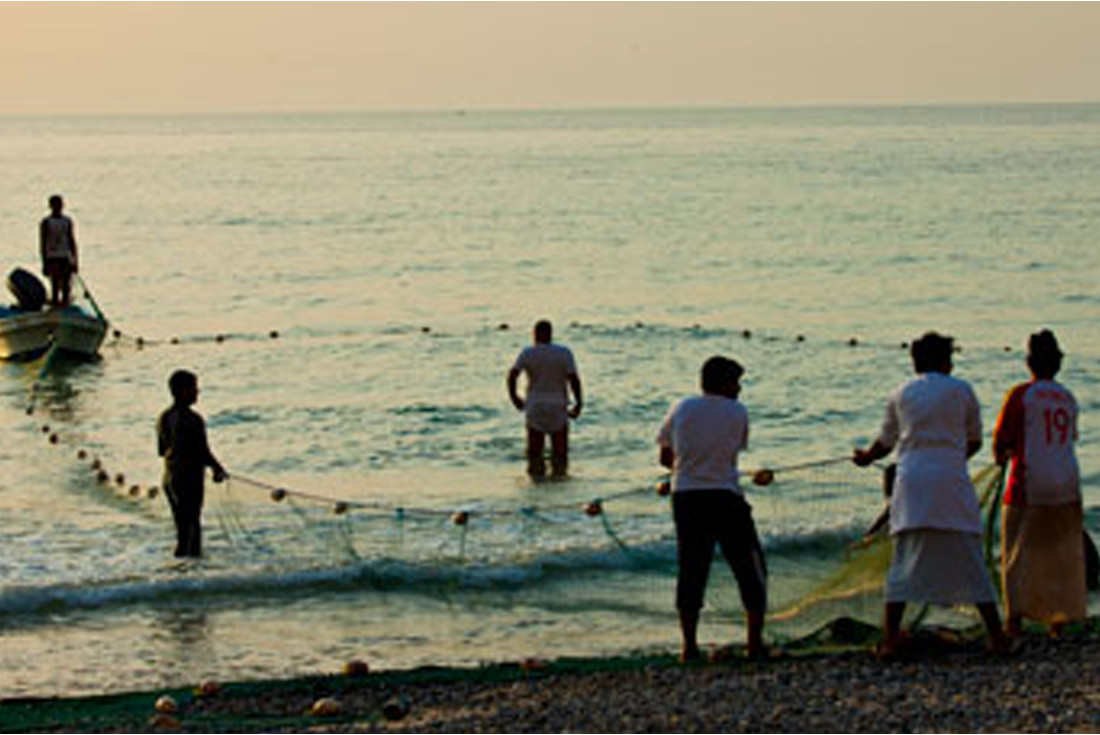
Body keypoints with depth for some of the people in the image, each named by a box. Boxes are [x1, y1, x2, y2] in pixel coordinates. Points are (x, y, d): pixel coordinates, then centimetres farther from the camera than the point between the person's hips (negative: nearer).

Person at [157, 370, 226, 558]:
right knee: (188, 531, -2)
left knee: (183, 526, 19)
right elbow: (203, 453, -19)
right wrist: (218, 469, -2)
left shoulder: (163, 418, 5)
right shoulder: (193, 420, -20)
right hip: (189, 480, -8)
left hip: (169, 480, 8)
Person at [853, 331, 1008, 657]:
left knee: (902, 565, 3)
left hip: (911, 484, 2)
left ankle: (890, 639, -4)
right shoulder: (961, 390, 5)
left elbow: (885, 442, 23)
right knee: (971, 563, 4)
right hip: (952, 484, -2)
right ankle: (997, 637, 5)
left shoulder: (901, 394, 12)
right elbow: (974, 441, 13)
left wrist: (865, 458, 44)